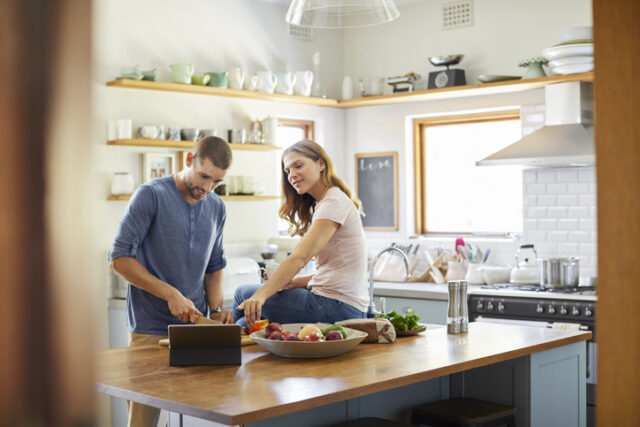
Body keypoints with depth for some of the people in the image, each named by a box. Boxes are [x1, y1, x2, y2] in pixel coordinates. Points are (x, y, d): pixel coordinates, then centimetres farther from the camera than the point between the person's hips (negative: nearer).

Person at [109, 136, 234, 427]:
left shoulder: (216, 207, 10)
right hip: (150, 330, -5)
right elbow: (120, 259, -13)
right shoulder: (151, 195, -9)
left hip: (195, 327, 5)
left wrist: (216, 309, 2)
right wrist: (172, 295, -17)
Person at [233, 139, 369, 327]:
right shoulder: (321, 206, 20)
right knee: (246, 323, 4)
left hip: (337, 308, -8)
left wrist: (261, 294, -31)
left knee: (243, 293, 4)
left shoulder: (335, 202, -12)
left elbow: (300, 257, -24)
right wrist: (293, 283, 2)